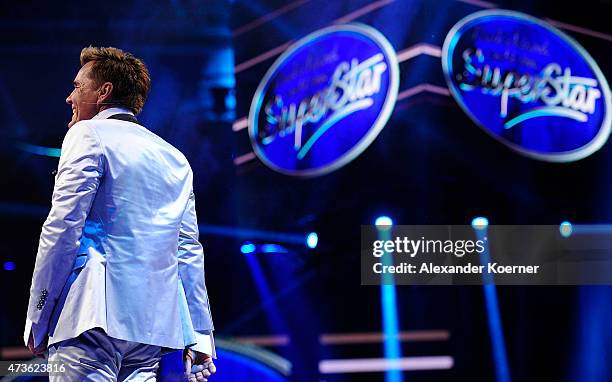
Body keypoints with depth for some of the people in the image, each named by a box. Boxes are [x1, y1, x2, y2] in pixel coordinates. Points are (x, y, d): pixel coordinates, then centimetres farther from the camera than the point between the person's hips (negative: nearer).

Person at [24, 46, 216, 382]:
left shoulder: (89, 134, 1)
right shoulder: (175, 159, 21)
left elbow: (63, 228, -8)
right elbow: (189, 251, 18)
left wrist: (37, 320, -5)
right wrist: (200, 335, 17)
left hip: (95, 317, -7)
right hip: (154, 325, 7)